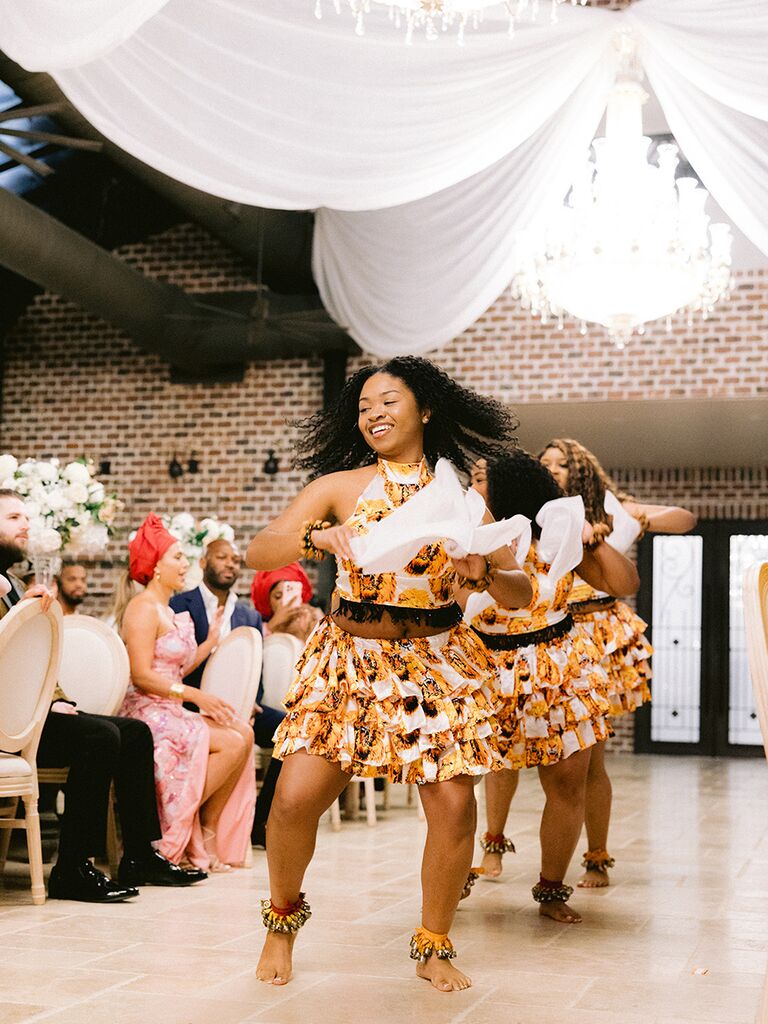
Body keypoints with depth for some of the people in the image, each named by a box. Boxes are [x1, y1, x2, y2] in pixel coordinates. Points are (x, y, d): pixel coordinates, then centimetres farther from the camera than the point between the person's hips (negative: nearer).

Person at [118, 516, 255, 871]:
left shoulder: (167, 610, 21)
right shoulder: (143, 608, -9)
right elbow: (141, 675, -19)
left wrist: (211, 641, 14)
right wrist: (196, 695, -21)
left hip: (170, 710, 9)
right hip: (147, 711, -9)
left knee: (244, 734, -8)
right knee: (231, 743, -20)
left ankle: (209, 830, -6)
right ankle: (174, 833, -12)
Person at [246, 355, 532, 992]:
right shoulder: (340, 486, 2)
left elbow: (521, 592, 2)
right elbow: (257, 552, -6)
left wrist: (483, 574, -19)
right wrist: (319, 537, -24)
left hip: (438, 662, 1)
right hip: (349, 658, 0)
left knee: (454, 808, -11)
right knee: (295, 799, -12)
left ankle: (434, 947, 14)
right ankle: (284, 917, 19)